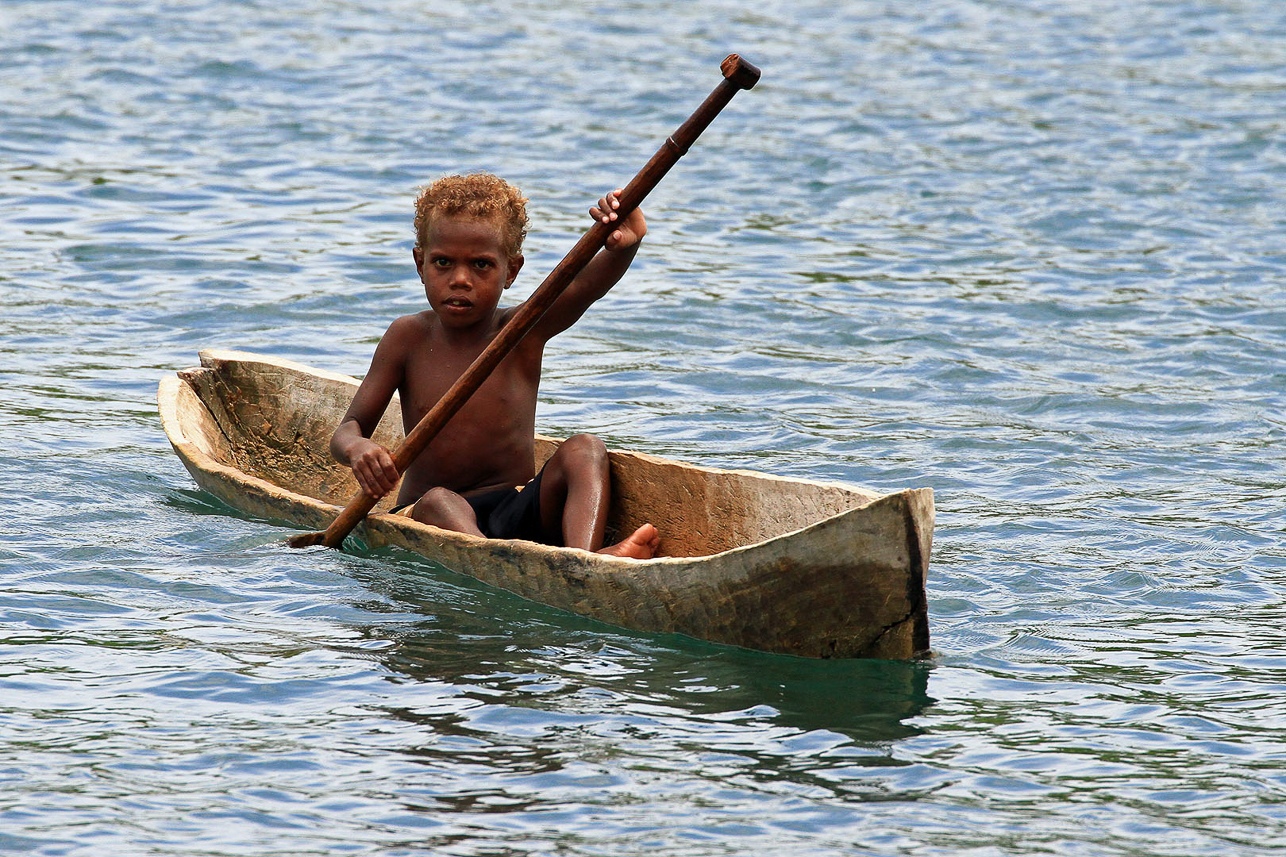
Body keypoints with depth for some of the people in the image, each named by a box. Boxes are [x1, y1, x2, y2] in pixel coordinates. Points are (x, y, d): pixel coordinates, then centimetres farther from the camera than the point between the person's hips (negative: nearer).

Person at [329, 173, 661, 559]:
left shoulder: (524, 331, 1)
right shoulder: (409, 338, 3)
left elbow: (587, 285, -19)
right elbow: (348, 428, 1)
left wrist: (624, 246, -42)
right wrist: (357, 448, -25)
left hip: (520, 512, 1)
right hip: (424, 518, -1)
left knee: (583, 450, -21)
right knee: (439, 502, -33)